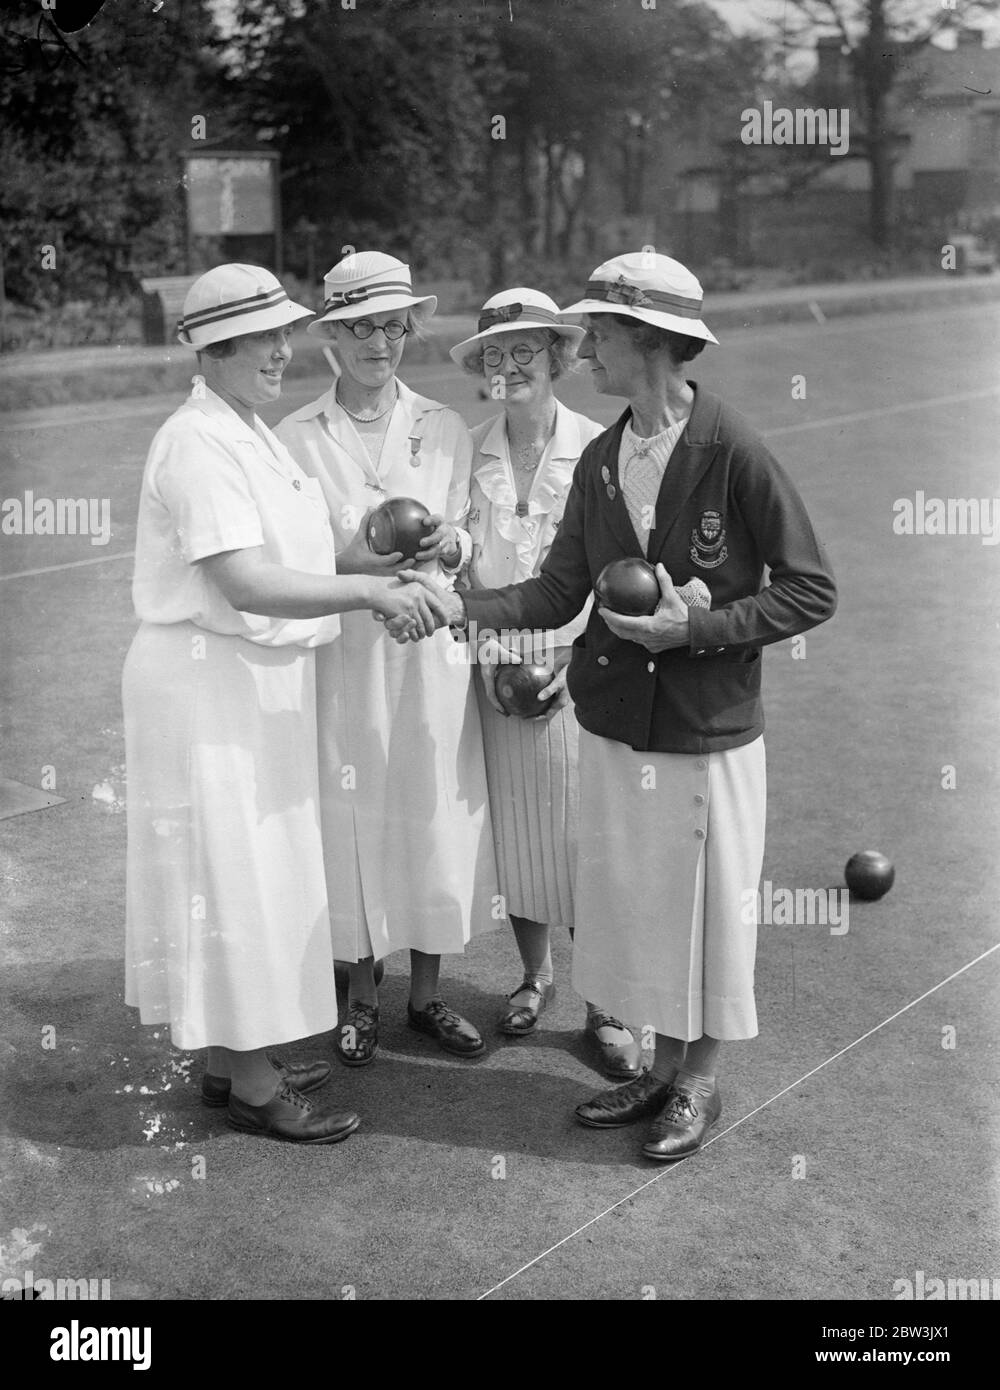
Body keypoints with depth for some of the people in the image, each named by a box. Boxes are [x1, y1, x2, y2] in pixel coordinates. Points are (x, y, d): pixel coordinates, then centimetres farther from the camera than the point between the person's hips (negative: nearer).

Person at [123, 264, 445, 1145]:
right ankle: (251, 1086, 13)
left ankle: (238, 1058, 30)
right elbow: (246, 584, -27)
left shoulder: (250, 434, 13)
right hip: (209, 682, -10)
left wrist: (378, 580, 9)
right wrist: (368, 591, -28)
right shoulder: (198, 444, -19)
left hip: (261, 679, 10)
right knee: (230, 874, 0)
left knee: (256, 869, 16)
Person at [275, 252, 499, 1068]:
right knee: (353, 819, 6)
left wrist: (448, 545, -14)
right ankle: (361, 997, 24)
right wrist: (350, 562, -18)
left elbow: (470, 547, 8)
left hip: (429, 653, 1)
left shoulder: (446, 430, 4)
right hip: (340, 655, -1)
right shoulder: (298, 436, -1)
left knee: (435, 819, 6)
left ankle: (427, 993, 25)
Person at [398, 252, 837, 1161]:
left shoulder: (736, 453, -15)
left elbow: (812, 591, -11)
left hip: (709, 735, -5)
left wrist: (694, 628, -19)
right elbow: (559, 593, 4)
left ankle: (701, 1080, 31)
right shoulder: (600, 460, 3)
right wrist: (460, 603, -10)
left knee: (709, 907, 10)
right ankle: (663, 1066, 36)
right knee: (636, 904, 16)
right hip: (615, 728, 6)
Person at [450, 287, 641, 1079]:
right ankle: (535, 976, 31)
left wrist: (573, 659, -10)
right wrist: (489, 660, -2)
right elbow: (462, 564, 8)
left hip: (577, 668, -3)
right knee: (515, 832, 11)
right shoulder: (469, 454, 3)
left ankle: (605, 1006, 12)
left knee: (588, 835, -1)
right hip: (497, 672, 3)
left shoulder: (595, 448, -5)